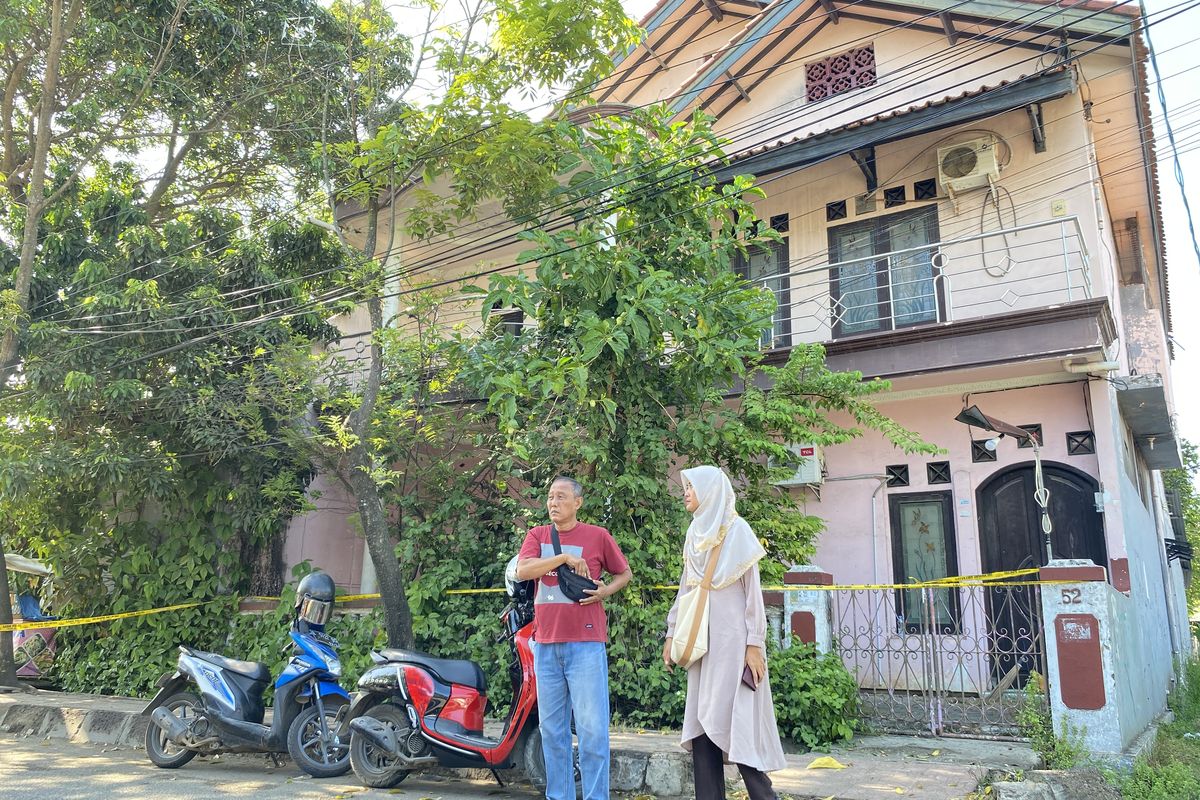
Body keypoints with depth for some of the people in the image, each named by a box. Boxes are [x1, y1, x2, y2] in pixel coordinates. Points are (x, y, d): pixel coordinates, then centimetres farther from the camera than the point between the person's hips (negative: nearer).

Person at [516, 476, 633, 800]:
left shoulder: (597, 535, 3)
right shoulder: (537, 535, 9)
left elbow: (625, 573, 13)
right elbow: (522, 570, -8)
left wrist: (606, 591, -6)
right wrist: (564, 558, -16)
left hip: (586, 643, -3)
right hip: (546, 644, 3)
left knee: (592, 729, -4)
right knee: (552, 729, 9)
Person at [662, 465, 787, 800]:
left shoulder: (737, 530, -4)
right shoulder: (695, 534, 14)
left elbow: (752, 590, -7)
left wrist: (754, 643, -12)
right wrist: (672, 634, 15)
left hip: (732, 638, -6)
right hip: (701, 640, 6)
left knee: (733, 719, -7)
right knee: (700, 720, 3)